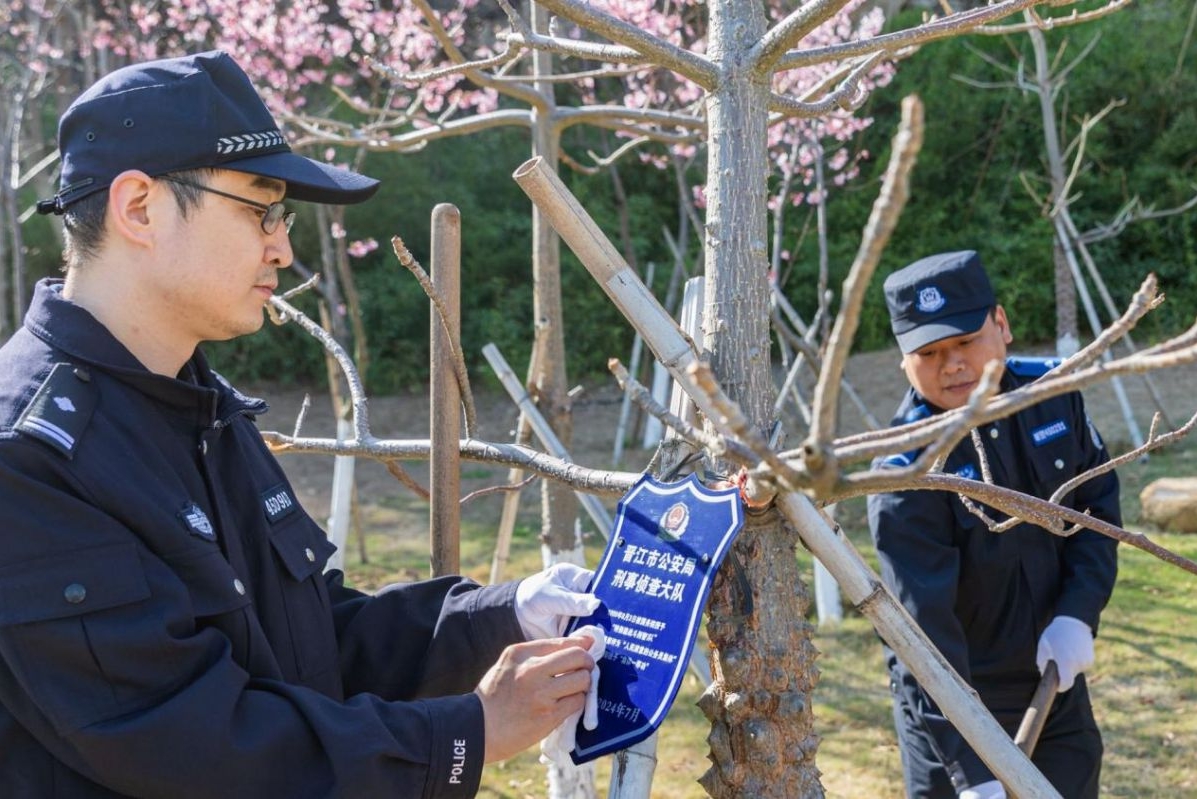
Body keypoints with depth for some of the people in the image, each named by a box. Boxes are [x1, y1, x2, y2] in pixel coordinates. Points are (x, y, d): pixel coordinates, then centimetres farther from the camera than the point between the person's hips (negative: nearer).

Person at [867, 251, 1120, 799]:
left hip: (1056, 679, 6)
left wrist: (1078, 613, -10)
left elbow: (1097, 503, 5)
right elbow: (925, 631, -28)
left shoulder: (1052, 392, -8)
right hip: (952, 703, -5)